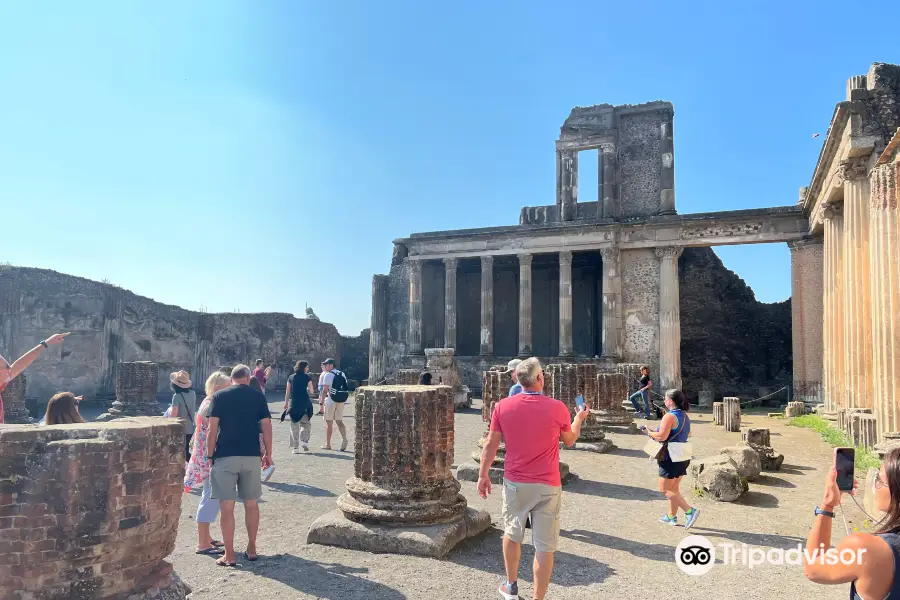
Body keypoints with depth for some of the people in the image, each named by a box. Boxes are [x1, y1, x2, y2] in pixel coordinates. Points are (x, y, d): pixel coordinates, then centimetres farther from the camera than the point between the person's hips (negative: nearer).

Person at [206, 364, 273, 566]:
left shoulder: (219, 396, 0)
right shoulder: (258, 396, 4)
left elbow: (213, 429, -5)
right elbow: (266, 427, 2)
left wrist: (209, 455, 3)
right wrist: (268, 454, 10)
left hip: (225, 456, -2)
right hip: (251, 456, 2)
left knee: (227, 507, 3)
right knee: (251, 504, 13)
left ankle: (229, 555, 8)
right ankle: (252, 549, 22)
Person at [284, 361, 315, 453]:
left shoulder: (291, 378, 7)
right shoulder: (307, 377, -2)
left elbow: (287, 392, 7)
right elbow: (311, 391, -3)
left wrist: (286, 403, 15)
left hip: (293, 403, 2)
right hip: (305, 403, -2)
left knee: (294, 425, 8)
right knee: (306, 423, 14)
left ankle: (295, 447, 9)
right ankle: (304, 440, -5)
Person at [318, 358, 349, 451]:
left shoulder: (328, 375, -9)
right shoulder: (342, 374, 12)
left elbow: (325, 389, -13)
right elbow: (344, 387, 14)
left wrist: (322, 400, -7)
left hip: (331, 401, -6)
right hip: (341, 401, 6)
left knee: (329, 422, 4)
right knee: (339, 421, 12)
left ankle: (328, 444, 11)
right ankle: (344, 438, -9)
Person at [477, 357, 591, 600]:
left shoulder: (503, 406, -8)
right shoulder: (557, 407, -10)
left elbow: (491, 444, -2)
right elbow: (569, 440, 8)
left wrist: (483, 475, 11)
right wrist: (579, 419, 27)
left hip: (515, 483, 3)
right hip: (547, 486, -2)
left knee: (512, 534, 23)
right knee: (544, 546, 6)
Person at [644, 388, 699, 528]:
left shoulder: (669, 416, -19)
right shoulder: (685, 416, 10)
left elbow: (661, 436, -26)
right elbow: (688, 434, 21)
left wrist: (649, 432, -10)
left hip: (671, 458, -9)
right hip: (683, 457, 9)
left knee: (665, 489, -2)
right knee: (674, 488, 17)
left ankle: (690, 511, -10)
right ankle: (672, 516, 25)